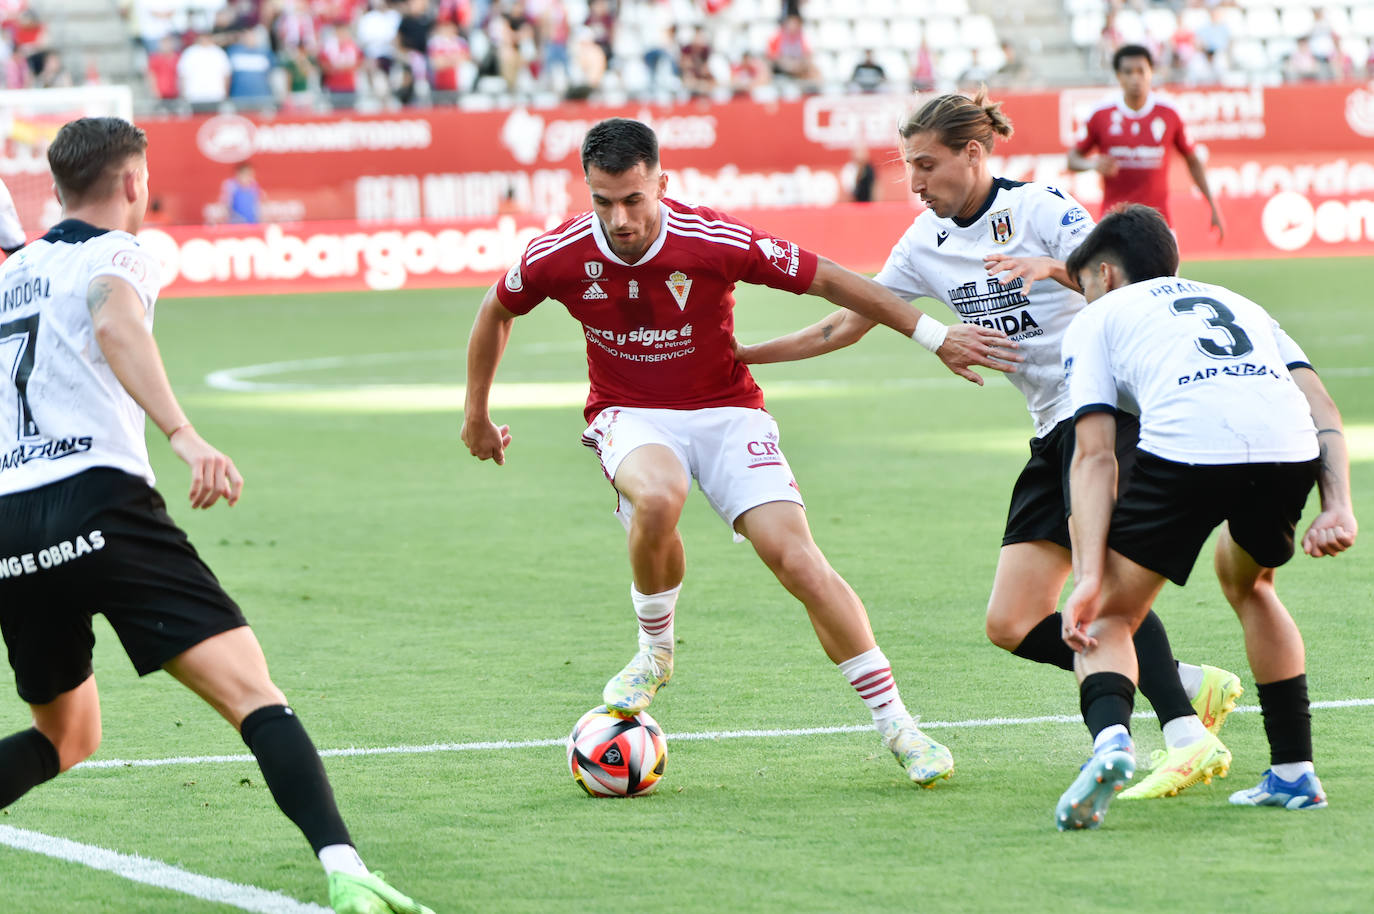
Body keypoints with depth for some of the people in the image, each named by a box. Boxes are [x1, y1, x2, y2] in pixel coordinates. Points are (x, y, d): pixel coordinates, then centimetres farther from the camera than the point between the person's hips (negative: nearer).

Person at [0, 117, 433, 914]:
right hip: (100, 503, -7)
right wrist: (185, 436, -29)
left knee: (65, 738, 25)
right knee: (256, 697, -12)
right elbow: (116, 324, -18)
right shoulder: (115, 254, 5)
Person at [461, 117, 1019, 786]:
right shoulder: (557, 257, -13)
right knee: (657, 498, -36)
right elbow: (496, 310, 9)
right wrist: (476, 414, 18)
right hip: (630, 417, 0)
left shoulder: (716, 241, -20)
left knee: (794, 555, -18)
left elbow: (825, 279, -10)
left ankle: (895, 725, -8)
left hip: (725, 411, 0)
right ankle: (654, 653, -8)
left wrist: (934, 336, -9)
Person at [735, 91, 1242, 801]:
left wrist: (1056, 268, -36)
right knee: (1013, 623, -3)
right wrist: (737, 355, 16)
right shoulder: (926, 243, 11)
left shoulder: (1038, 208, -10)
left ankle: (1187, 738, -29)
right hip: (1056, 430, 8)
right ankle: (1192, 687, 1)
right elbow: (845, 324, 18)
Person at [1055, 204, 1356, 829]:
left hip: (1185, 446, -4)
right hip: (1289, 449, 4)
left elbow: (1095, 454, 11)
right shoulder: (1239, 305, 39)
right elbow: (1324, 410, 21)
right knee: (1247, 582, 34)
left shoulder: (1097, 319, 27)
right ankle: (1295, 772, 28)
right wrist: (1338, 507, 10)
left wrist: (1089, 579, 2)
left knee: (1111, 616, 13)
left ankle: (1109, 736, -18)